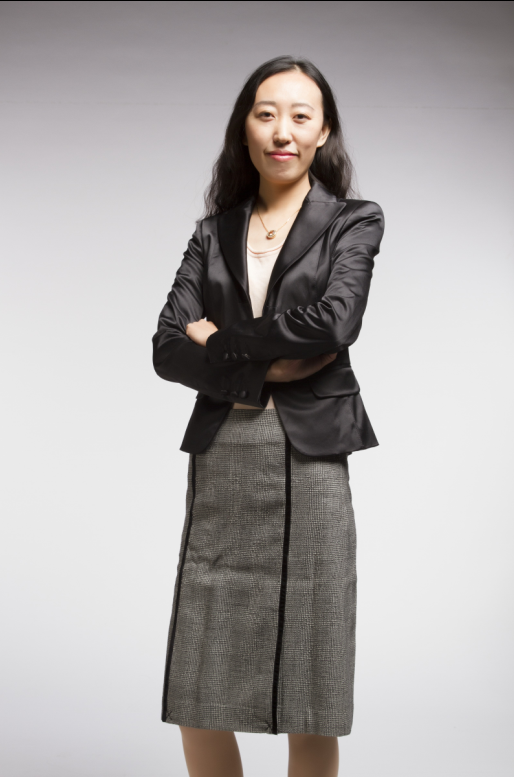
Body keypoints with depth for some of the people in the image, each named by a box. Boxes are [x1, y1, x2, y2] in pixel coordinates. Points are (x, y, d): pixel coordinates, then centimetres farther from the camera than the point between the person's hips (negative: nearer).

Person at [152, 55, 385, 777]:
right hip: (221, 465, 3)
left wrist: (220, 340, -4)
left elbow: (333, 322, -13)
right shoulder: (214, 231, 13)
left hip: (310, 462, -2)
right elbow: (168, 349, 3)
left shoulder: (354, 221, 5)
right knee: (198, 704, 5)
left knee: (310, 708, 4)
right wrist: (266, 369, -10)